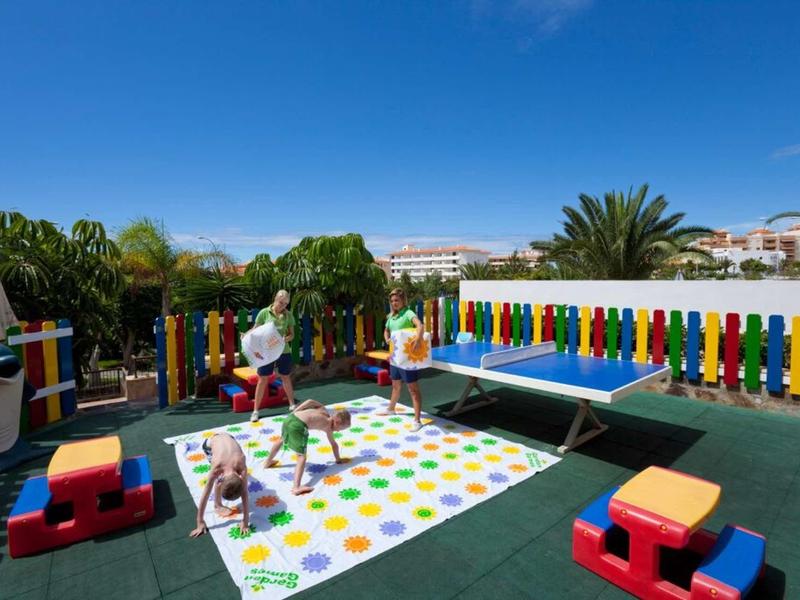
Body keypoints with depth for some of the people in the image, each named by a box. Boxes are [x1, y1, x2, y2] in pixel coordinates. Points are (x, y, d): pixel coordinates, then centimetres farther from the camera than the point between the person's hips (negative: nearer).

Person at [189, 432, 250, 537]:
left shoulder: (241, 466, -40)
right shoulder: (217, 468, -41)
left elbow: (245, 494, -33)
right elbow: (205, 495, -31)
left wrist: (245, 521, -32)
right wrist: (200, 522, -26)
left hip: (228, 438, 2)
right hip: (210, 443, -2)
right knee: (219, 477, -20)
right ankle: (217, 505, 0)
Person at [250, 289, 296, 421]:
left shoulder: (288, 315, 0)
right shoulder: (264, 312, -5)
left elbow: (292, 334, 2)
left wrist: (285, 339, -19)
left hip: (284, 351, 2)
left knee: (286, 377, 15)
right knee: (262, 379, 4)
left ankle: (292, 405, 30)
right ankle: (256, 410, 15)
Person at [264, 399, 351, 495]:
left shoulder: (324, 410, 23)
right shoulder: (328, 427, 10)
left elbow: (310, 401, 12)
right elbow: (334, 445, 18)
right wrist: (338, 459, 31)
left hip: (289, 418, 8)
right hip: (298, 426, -8)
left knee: (282, 440, 35)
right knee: (302, 457, -5)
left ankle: (268, 462, 60)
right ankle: (296, 487, -19)